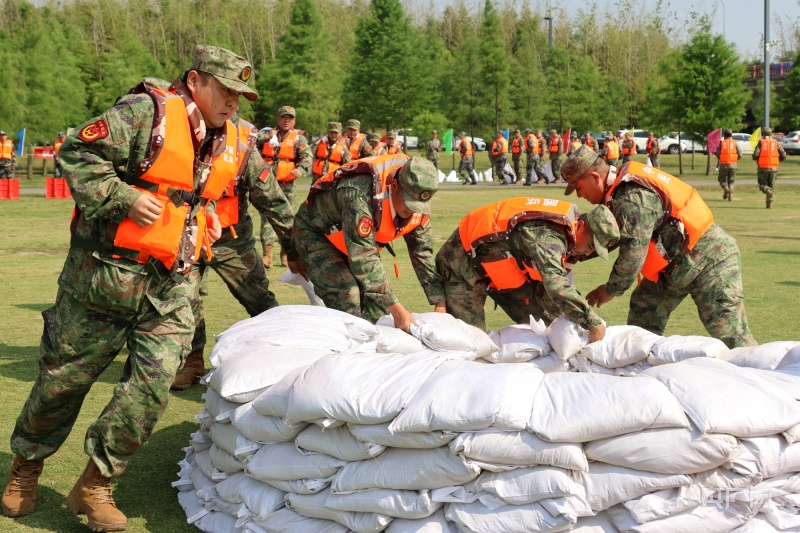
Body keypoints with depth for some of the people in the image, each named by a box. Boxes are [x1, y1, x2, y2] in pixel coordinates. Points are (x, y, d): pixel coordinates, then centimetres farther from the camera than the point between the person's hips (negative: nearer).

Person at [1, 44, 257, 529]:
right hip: (107, 273, -5)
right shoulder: (146, 112, -13)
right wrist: (124, 198, -22)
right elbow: (77, 154, -15)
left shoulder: (230, 141, 10)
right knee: (66, 375, 8)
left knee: (152, 386, -6)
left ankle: (95, 486, 11)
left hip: (170, 288, 6)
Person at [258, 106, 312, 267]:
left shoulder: (298, 138, 6)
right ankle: (267, 254, -11)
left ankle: (285, 254, 19)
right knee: (267, 217, -7)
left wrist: (301, 170, -27)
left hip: (287, 185, -1)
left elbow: (307, 157, -7)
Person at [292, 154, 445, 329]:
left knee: (377, 307, -3)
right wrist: (396, 309, -44)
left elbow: (422, 251, -8)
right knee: (347, 303, -23)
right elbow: (364, 259, -43)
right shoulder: (360, 194, -42)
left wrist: (440, 303, -13)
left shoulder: (417, 197, -19)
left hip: (360, 238, 7)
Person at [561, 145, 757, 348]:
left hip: (709, 261, -10)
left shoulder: (633, 199, -27)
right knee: (643, 314, 10)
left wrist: (610, 290, -10)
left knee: (731, 336, -11)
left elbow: (632, 257, -26)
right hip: (674, 263, 10)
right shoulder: (623, 185, 3)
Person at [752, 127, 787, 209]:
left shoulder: (761, 143, -1)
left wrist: (756, 158, 10)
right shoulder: (776, 143, 5)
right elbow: (783, 156, 0)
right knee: (771, 186, 13)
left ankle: (768, 191, -24)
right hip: (773, 168, 2)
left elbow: (755, 155, -13)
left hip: (763, 168, -2)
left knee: (762, 185, 9)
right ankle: (770, 204, 6)